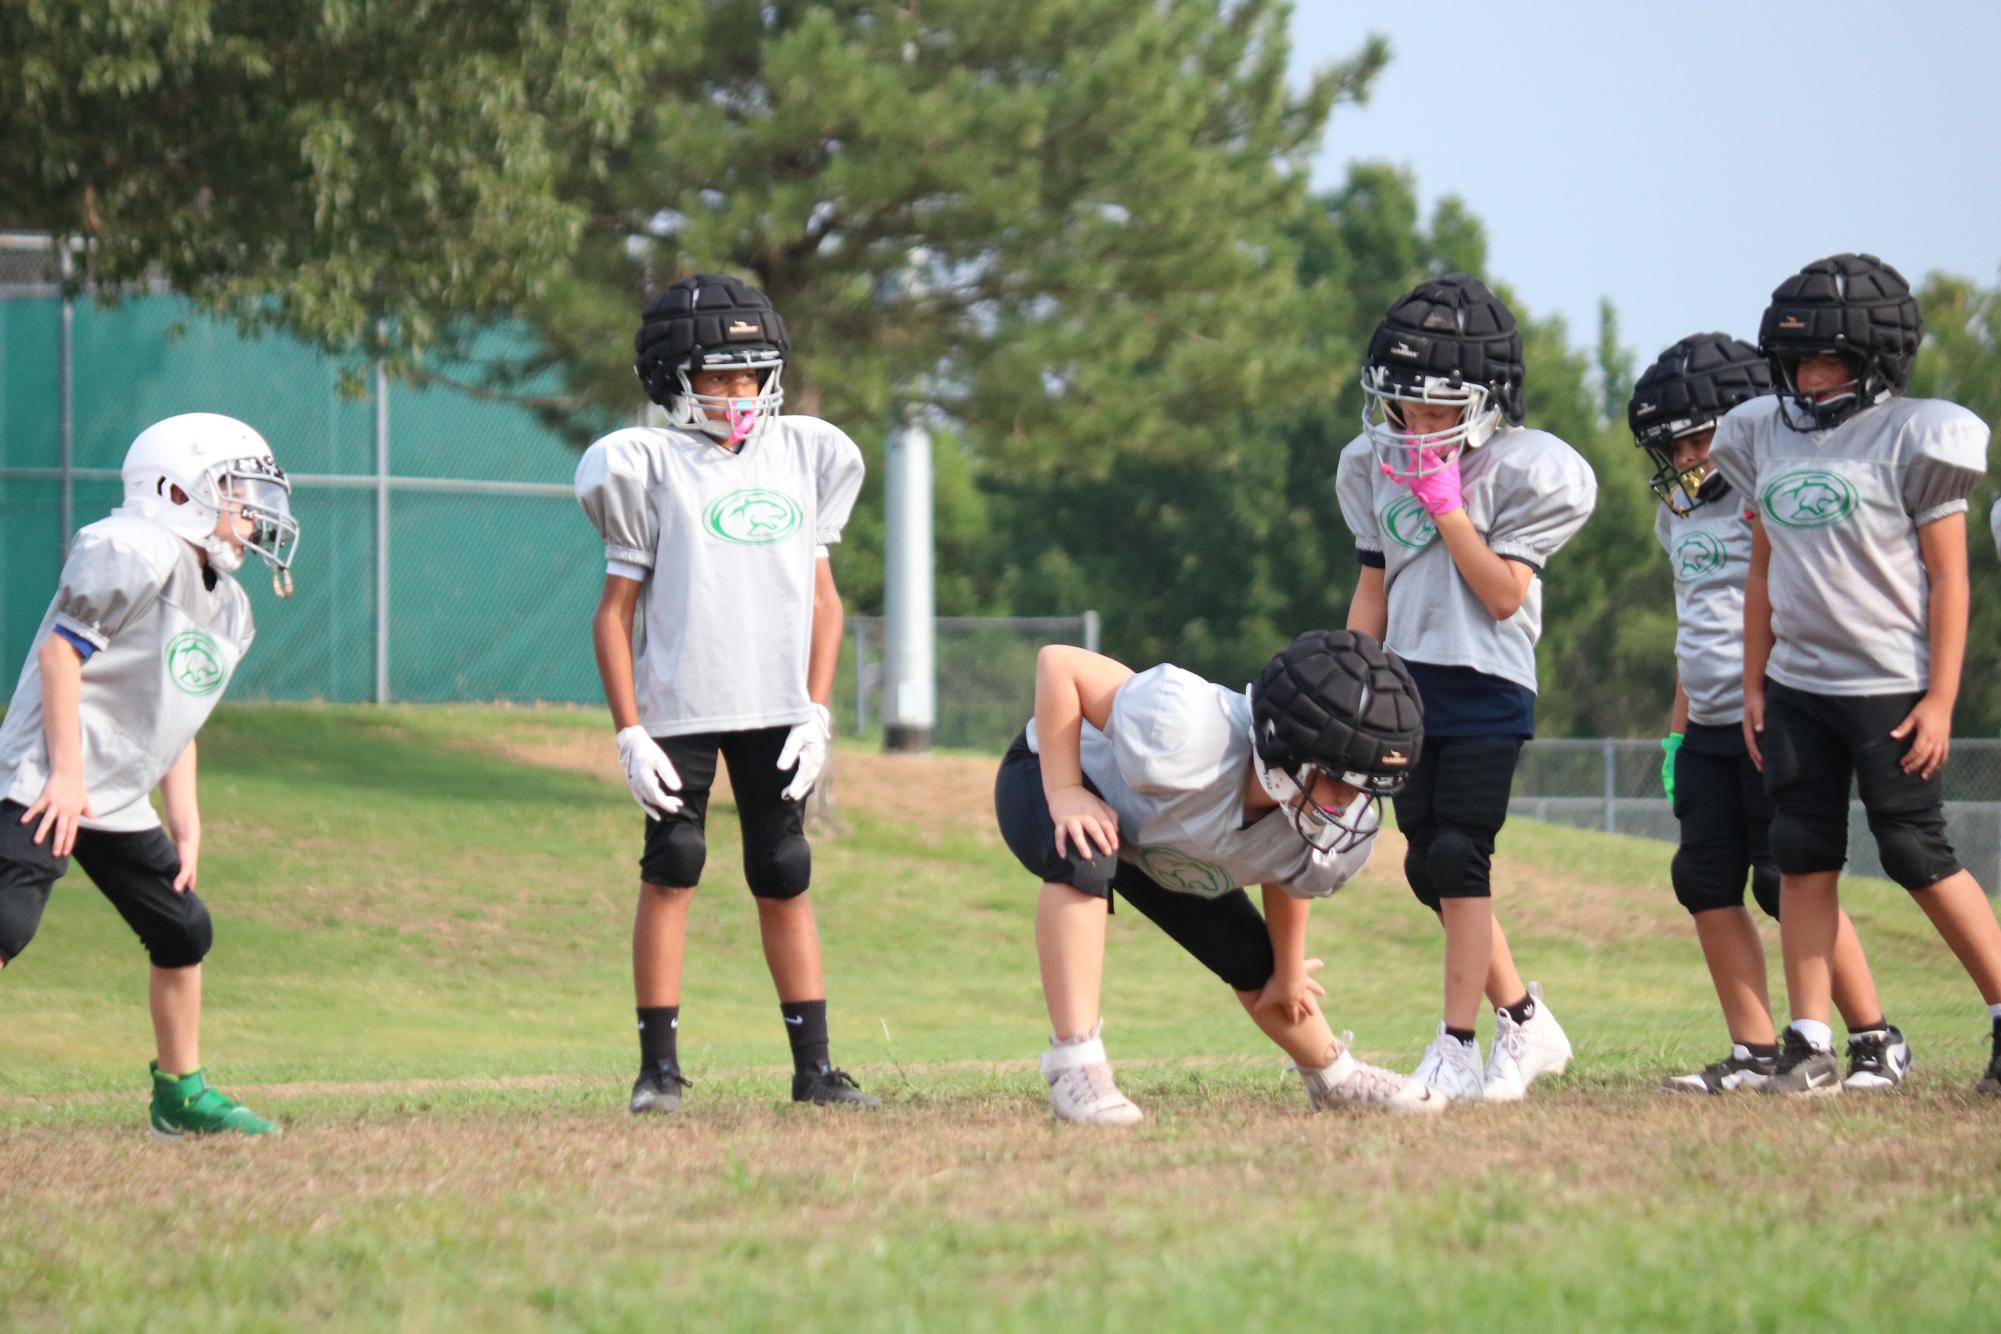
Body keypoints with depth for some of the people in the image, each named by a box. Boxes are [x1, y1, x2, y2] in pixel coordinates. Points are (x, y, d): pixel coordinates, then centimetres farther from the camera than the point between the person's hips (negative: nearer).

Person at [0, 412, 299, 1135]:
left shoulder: (227, 610, 17)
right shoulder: (138, 553, -12)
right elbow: (60, 649, -16)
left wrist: (187, 827, 16)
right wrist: (66, 774, -19)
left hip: (119, 802, 10)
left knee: (184, 932, 13)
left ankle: (181, 1093, 27)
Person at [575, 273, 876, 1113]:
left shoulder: (802, 459, 9)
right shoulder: (651, 468, -2)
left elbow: (822, 597, 12)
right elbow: (615, 611, -1)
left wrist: (817, 714, 3)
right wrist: (629, 735, -7)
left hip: (776, 710, 3)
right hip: (680, 707, -3)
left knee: (784, 882, 6)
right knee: (671, 872, -4)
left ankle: (814, 1065, 9)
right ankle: (659, 1066, 1)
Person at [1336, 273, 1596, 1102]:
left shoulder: (1524, 472, -9)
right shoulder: (1375, 466, 8)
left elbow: (1505, 594, -14)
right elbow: (1373, 589, 13)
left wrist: (1446, 506, -17)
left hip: (1487, 691, -6)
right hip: (1409, 687, 6)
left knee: (1457, 858, -12)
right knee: (1430, 870, 5)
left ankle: (1458, 1048, -7)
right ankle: (1525, 1021, 20)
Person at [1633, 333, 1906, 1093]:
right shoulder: (1680, 515, 15)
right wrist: (1679, 730, 22)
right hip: (1710, 727, 8)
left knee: (1787, 882, -8)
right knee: (1706, 883, 2)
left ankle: (1876, 1041, 2)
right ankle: (1755, 1052, 7)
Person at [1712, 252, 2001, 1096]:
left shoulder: (1911, 439, -7)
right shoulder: (1766, 438, 10)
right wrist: (1754, 684, 14)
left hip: (1890, 689, -6)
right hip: (1796, 687, 6)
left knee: (1918, 859, -5)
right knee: (1803, 861, 3)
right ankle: (1808, 1048, 6)